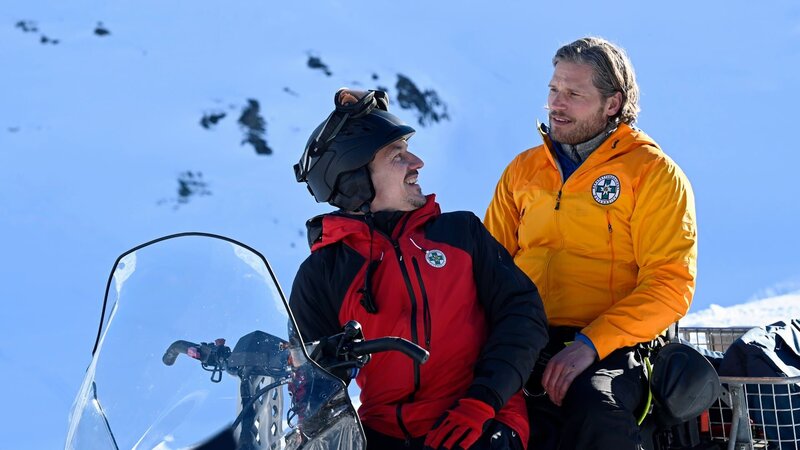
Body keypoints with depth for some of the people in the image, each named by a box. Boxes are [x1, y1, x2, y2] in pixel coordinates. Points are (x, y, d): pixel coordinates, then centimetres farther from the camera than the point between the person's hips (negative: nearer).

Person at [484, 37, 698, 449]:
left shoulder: (654, 172, 5)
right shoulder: (523, 169, 20)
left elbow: (670, 285, -4)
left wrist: (590, 344, -17)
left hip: (610, 349, -3)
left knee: (598, 416, -36)